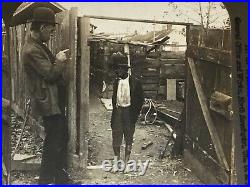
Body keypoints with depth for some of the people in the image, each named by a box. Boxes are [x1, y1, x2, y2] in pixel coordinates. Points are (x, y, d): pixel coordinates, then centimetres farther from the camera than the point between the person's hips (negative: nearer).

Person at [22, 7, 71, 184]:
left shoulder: (40, 46, 13)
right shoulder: (31, 50, -20)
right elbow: (50, 74, -21)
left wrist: (58, 60, 4)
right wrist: (60, 61, -6)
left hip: (55, 101, 11)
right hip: (48, 103, -10)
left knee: (62, 138, 18)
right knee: (53, 143, 0)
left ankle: (61, 176, 31)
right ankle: (46, 179, 17)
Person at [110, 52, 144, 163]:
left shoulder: (134, 82, -4)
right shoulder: (116, 82, 9)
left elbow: (140, 100, -1)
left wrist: (134, 114, -7)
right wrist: (114, 112, 9)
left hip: (129, 111, -3)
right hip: (118, 111, 3)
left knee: (129, 138, 6)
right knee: (116, 136, 3)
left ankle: (126, 161, 16)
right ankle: (117, 160, 15)